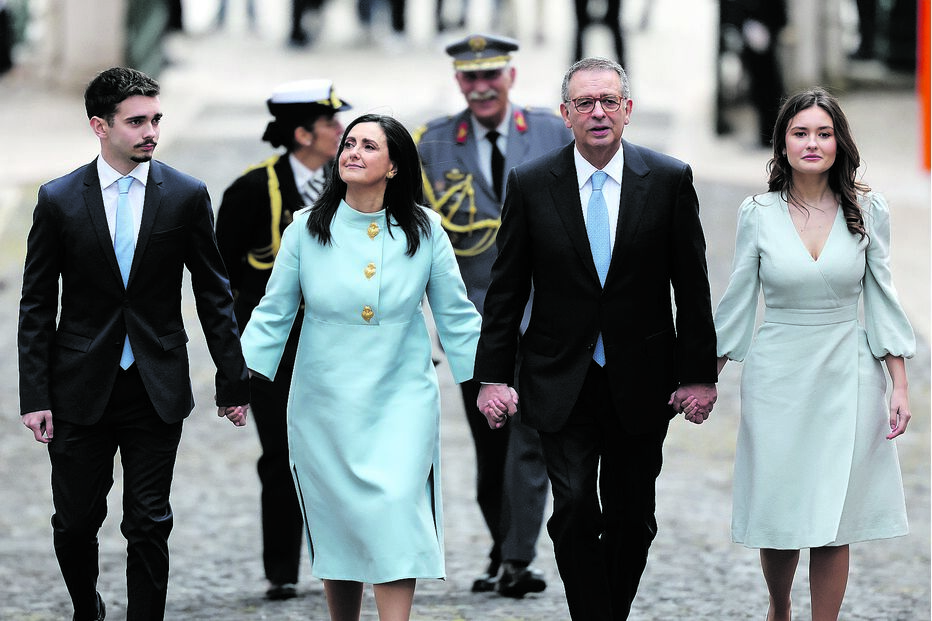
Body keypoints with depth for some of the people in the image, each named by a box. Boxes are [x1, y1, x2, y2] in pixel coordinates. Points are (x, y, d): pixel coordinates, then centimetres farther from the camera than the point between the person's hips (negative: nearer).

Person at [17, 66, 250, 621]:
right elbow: (37, 305, 1)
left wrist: (235, 384, 3)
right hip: (81, 389, 0)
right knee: (76, 522, 8)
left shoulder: (187, 196, -1)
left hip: (157, 390, 0)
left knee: (150, 526, 1)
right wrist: (35, 396, -4)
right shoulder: (59, 200, -2)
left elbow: (215, 296, 4)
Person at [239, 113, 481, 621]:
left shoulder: (423, 230, 0)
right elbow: (274, 313, 5)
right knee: (337, 523, 5)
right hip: (324, 403, 1)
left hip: (401, 398, -1)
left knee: (395, 512, -15)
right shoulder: (306, 230, -1)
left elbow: (455, 314, 6)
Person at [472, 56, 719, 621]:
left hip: (641, 381, 1)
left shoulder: (670, 180, -2)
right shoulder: (531, 184, -2)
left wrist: (699, 373, -1)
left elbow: (692, 285, 1)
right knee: (574, 508, -11)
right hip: (562, 381, -1)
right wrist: (494, 376, -2)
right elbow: (507, 289, 2)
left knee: (632, 518, 7)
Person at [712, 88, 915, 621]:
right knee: (778, 513, 6)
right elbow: (739, 299, 6)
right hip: (778, 377, 0)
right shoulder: (758, 213, -2)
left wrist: (900, 386, -1)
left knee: (832, 522, -1)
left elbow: (881, 297, 3)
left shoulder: (868, 211, -1)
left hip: (846, 377, 0)